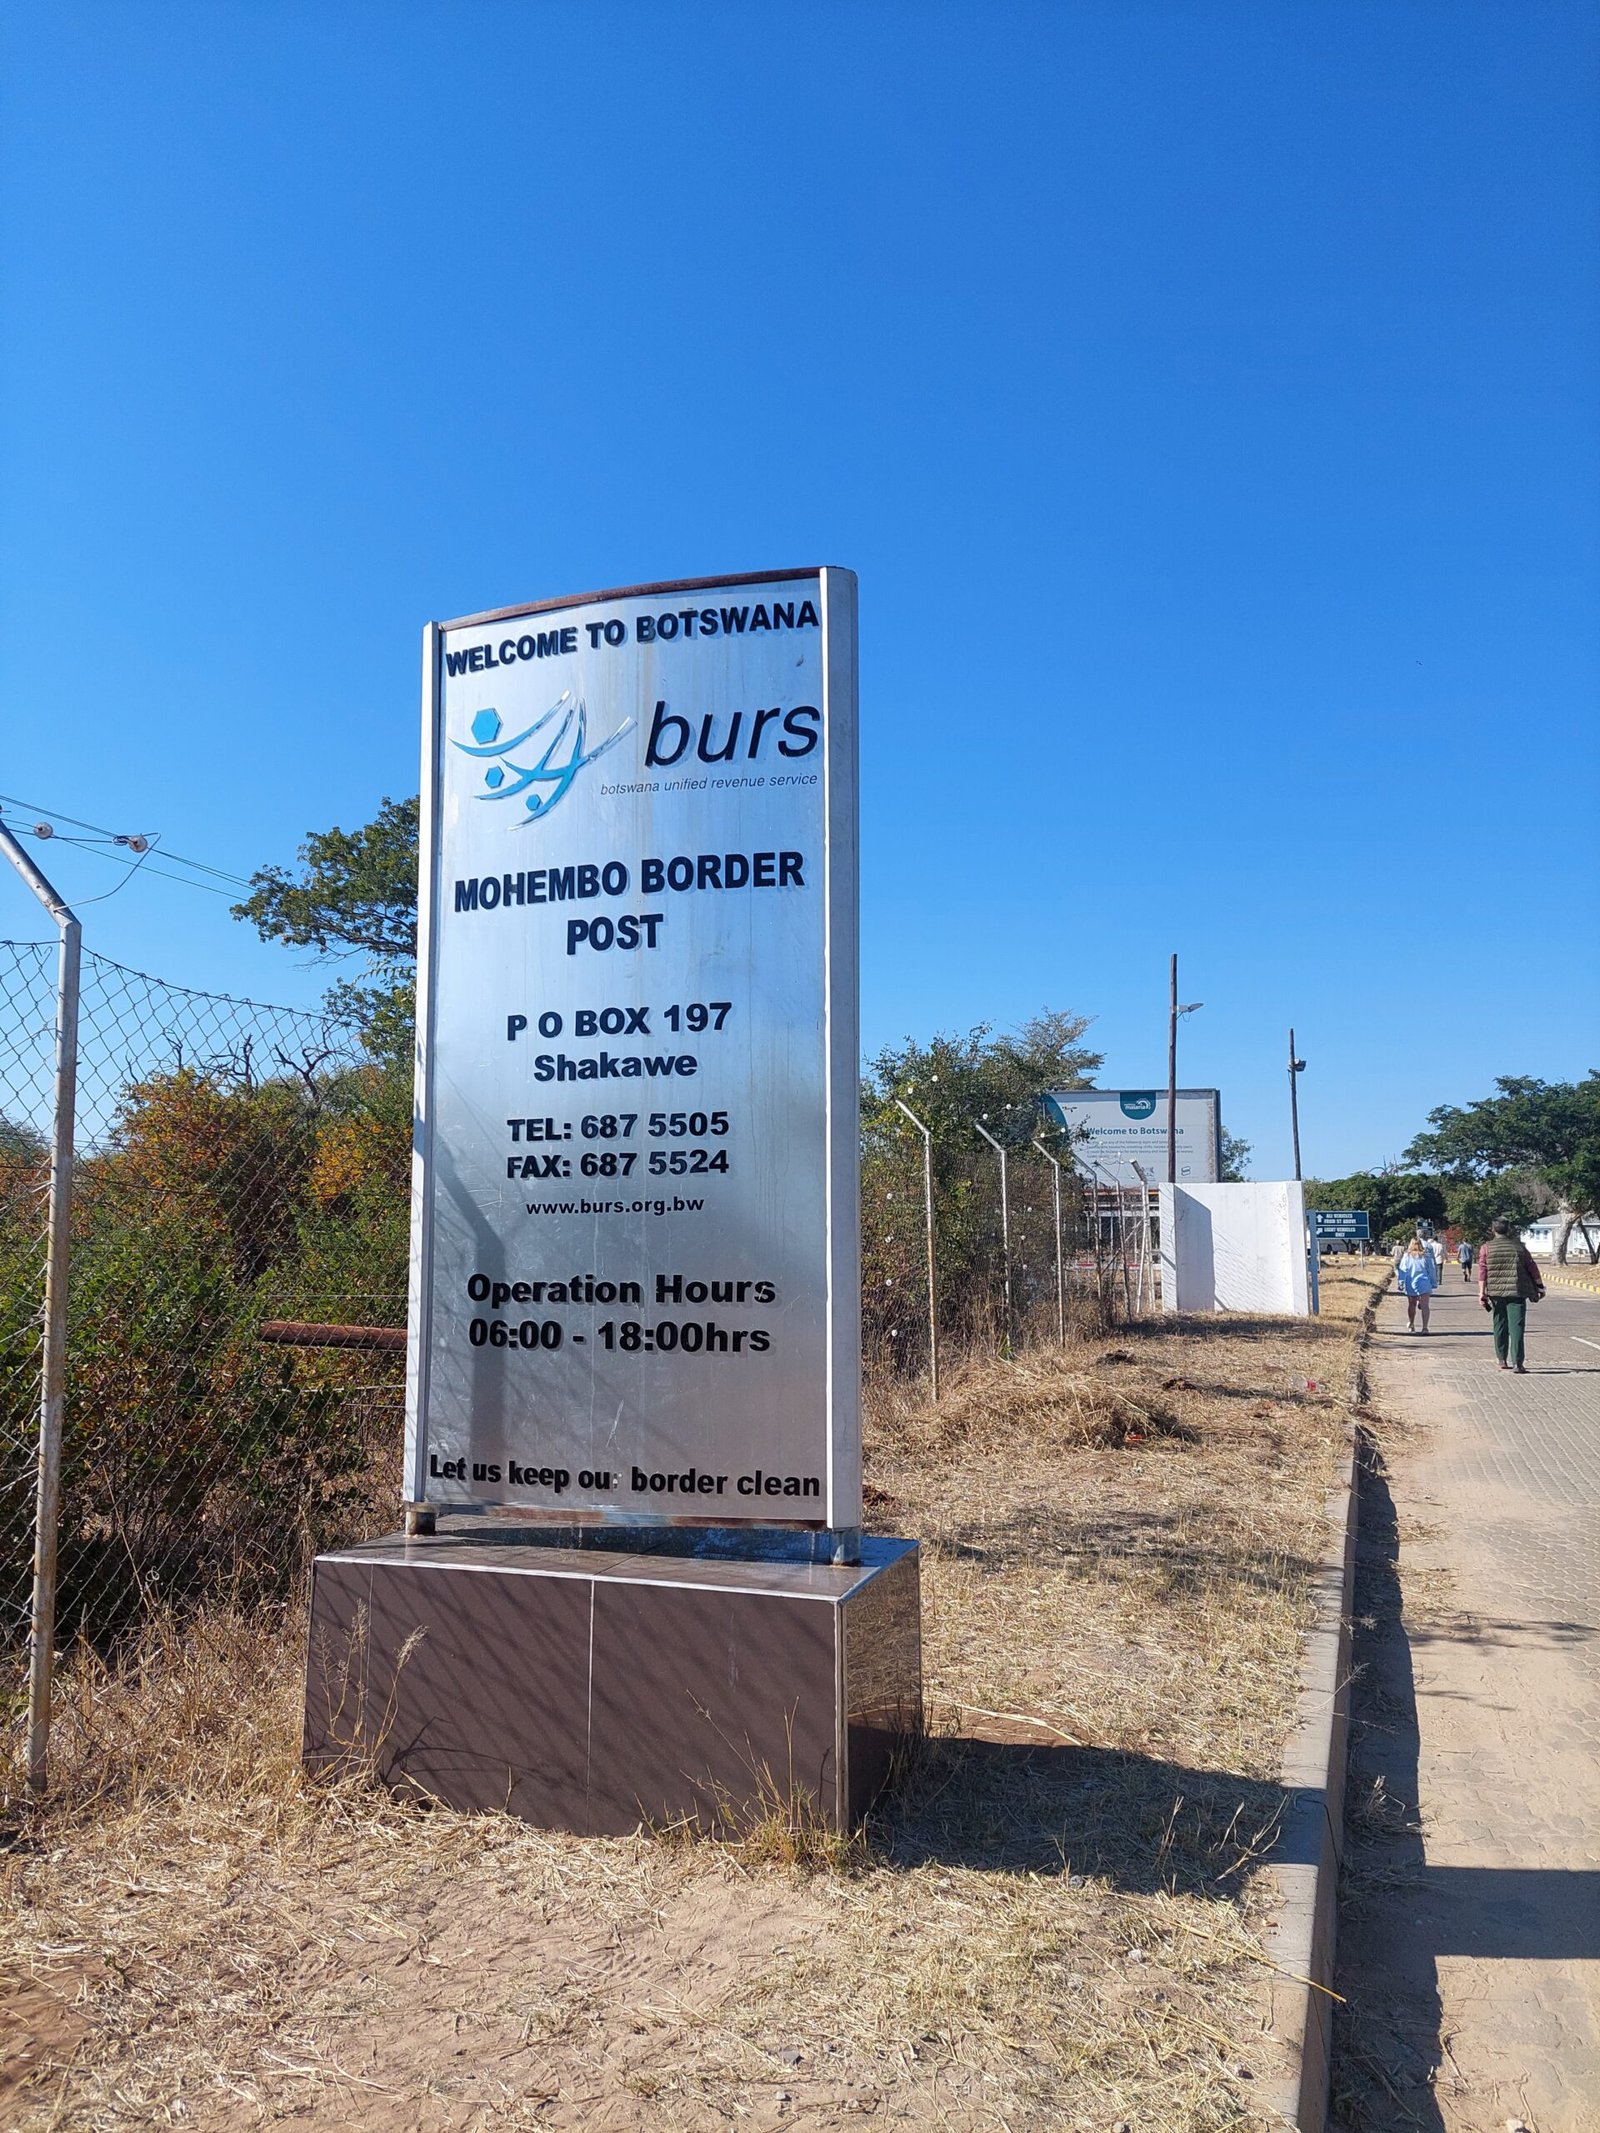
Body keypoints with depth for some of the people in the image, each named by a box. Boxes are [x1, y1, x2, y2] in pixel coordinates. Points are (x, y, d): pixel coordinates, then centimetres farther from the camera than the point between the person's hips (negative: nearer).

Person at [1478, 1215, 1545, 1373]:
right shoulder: (1518, 1246, 3)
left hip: (1496, 1293, 1)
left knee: (1500, 1326, 14)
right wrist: (1539, 1286, 17)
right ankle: (1517, 1362, -12)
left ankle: (1502, 1360, 23)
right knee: (1517, 1326, -4)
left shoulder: (1487, 1248, 2)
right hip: (1517, 1292, -1)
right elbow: (1532, 1268, 6)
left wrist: (1482, 1293, -3)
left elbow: (1482, 1271, -4)